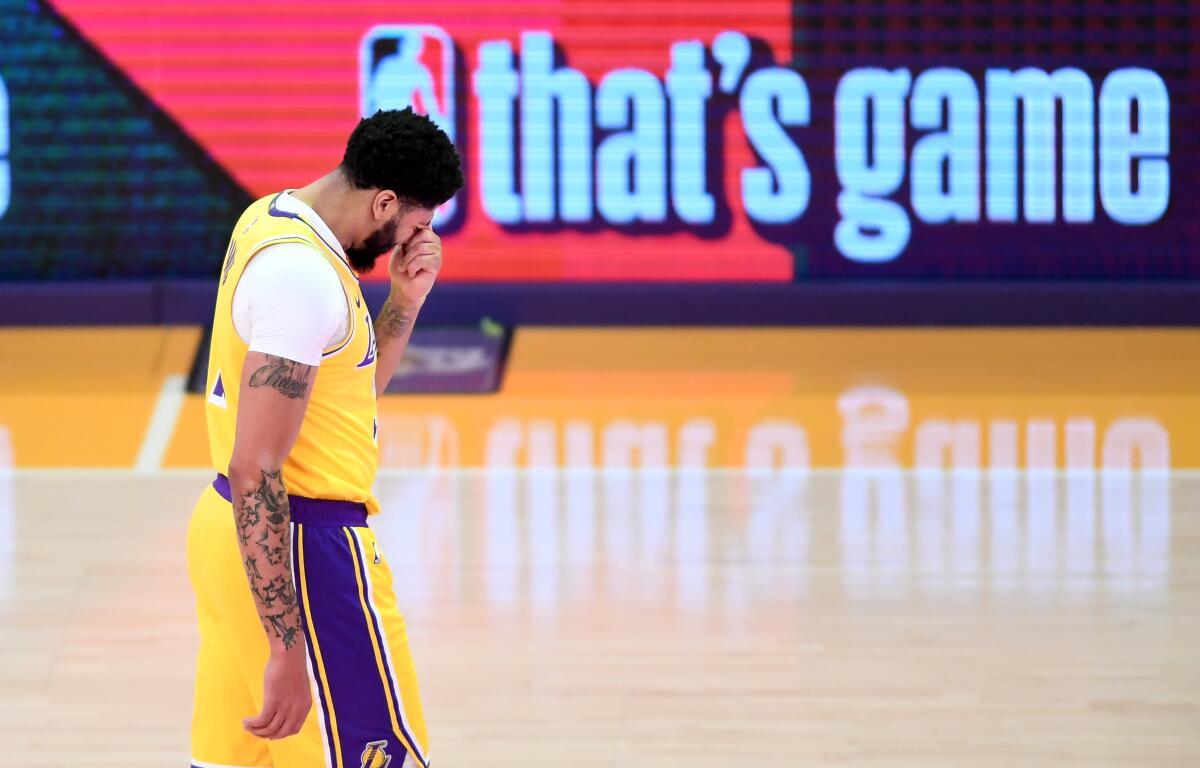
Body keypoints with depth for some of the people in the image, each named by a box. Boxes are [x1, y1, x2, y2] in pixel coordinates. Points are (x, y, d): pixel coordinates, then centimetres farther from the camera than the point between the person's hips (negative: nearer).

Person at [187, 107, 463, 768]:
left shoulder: (273, 216, 8)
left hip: (237, 533, 10)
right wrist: (287, 648, -28)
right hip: (300, 546, -10)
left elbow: (355, 386, 22)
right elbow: (255, 468, -26)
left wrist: (405, 300, 4)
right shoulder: (304, 276, -22)